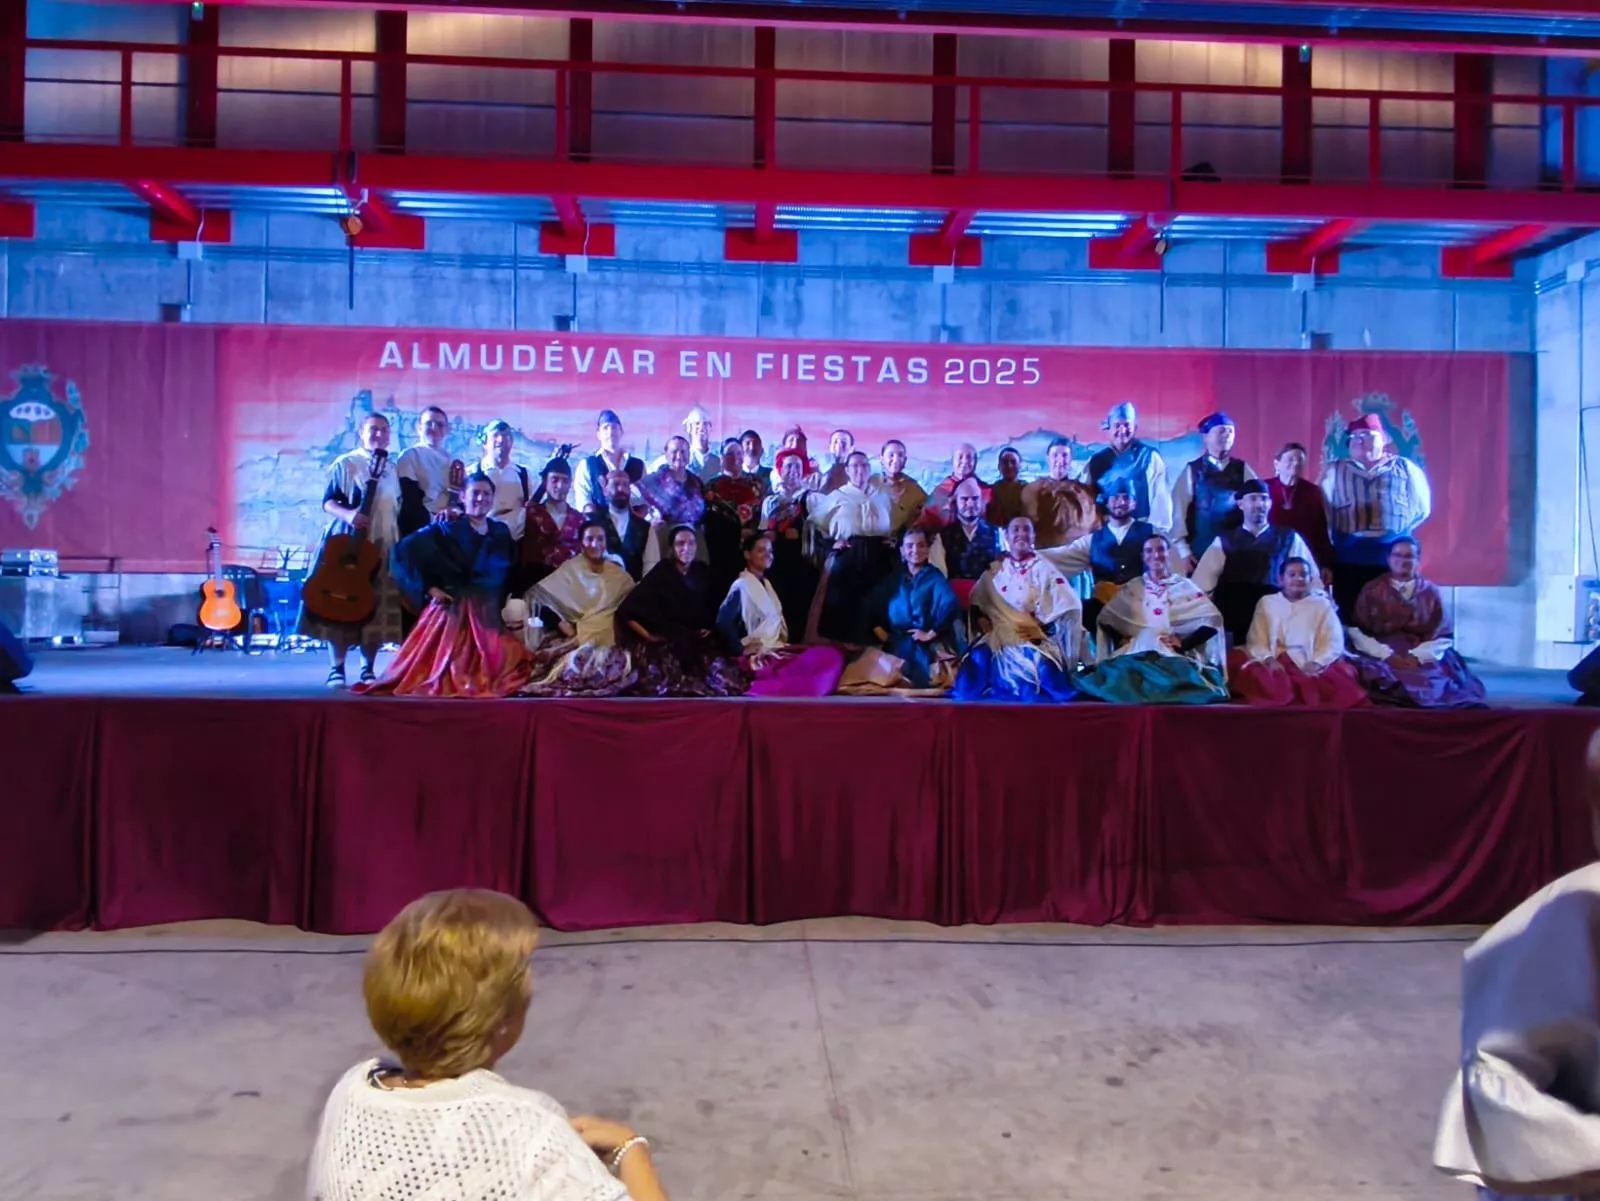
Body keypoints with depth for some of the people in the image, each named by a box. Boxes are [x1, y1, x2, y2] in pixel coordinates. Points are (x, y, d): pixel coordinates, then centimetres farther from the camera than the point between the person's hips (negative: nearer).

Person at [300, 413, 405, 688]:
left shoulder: (392, 470, 14)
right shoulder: (345, 463, -2)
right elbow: (328, 502, -7)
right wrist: (348, 515, -27)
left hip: (383, 546, 5)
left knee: (377, 609, 2)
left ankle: (368, 669, 10)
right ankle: (336, 669, 1)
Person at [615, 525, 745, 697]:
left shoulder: (703, 572, 10)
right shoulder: (660, 573, -2)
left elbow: (713, 606, 24)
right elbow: (626, 611, -7)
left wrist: (709, 628, 6)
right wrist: (647, 635, -10)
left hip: (698, 645, 4)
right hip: (665, 645, -4)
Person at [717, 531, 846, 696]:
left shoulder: (766, 583, 18)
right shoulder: (741, 586, -9)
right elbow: (723, 622, -22)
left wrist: (782, 643, 4)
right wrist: (741, 650, -16)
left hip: (775, 650, 9)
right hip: (758, 657, -9)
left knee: (831, 655, -8)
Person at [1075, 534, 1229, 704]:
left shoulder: (1185, 587, 14)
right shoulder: (1131, 588, 20)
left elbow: (1212, 620, 3)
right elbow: (1105, 619, 16)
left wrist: (1184, 643, -8)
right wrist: (1121, 640, -2)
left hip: (1177, 657, -1)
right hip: (1135, 654, 2)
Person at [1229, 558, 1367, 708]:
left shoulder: (1322, 604, 18)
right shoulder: (1267, 602, 19)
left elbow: (1334, 642, 6)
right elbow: (1256, 639, 8)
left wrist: (1316, 663, -13)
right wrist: (1269, 659, -13)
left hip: (1311, 666, 0)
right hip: (1276, 663, 0)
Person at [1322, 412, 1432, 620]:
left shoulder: (1405, 468, 10)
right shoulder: (1335, 471, 12)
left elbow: (1421, 507, 10)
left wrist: (1397, 527, 6)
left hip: (1394, 558, 0)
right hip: (1349, 558, 0)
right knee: (1350, 619, 0)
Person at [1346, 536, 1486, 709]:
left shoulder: (1431, 592, 10)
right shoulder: (1372, 591, 6)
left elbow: (1443, 637, 5)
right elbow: (1356, 632, -1)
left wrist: (1417, 657, -13)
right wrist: (1387, 655, -13)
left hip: (1423, 659, 1)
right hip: (1380, 658, -1)